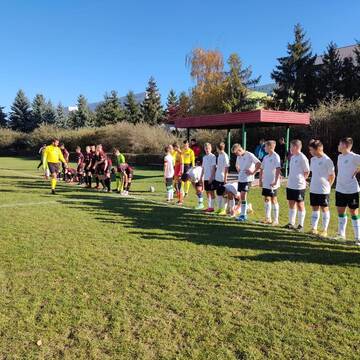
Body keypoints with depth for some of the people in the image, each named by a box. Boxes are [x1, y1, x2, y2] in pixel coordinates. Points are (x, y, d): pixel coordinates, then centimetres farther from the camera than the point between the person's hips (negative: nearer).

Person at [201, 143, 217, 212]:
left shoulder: (213, 156, -8)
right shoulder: (204, 157, 13)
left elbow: (213, 168, -12)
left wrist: (211, 177, -17)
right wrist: (201, 177, 13)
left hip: (211, 178, -7)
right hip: (206, 178, 7)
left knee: (211, 192, -2)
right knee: (207, 192, 10)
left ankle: (212, 207, 4)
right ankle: (209, 206, 17)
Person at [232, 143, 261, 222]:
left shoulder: (249, 155, -12)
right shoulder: (238, 157, 11)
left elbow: (259, 164, -18)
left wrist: (253, 172, -15)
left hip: (247, 179, -8)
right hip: (240, 178, 8)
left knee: (243, 196, -12)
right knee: (242, 197, 9)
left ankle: (243, 215, -6)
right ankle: (244, 214, 18)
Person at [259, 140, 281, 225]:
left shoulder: (276, 156, -11)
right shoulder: (266, 157, 11)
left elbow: (278, 169, -19)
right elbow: (262, 169, 17)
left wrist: (275, 181, -23)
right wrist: (260, 180, 12)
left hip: (272, 183, -7)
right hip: (265, 183, 7)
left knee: (273, 200, -2)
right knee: (266, 199, 12)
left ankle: (276, 220, 8)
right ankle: (268, 218, 22)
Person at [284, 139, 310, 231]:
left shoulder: (303, 158, -14)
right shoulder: (292, 157, 11)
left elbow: (307, 172, -9)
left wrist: (301, 179, -6)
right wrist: (290, 179, 12)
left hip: (299, 186, -8)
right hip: (290, 185, 8)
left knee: (300, 204, 2)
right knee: (291, 203, 13)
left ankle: (301, 225, 12)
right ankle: (291, 223, 24)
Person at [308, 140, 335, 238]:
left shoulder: (327, 160, -13)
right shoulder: (312, 159, 7)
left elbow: (332, 175, -7)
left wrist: (328, 185, -3)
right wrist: (313, 183, 12)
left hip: (323, 190, -6)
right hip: (313, 189, 6)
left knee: (324, 208, 3)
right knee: (315, 208, 11)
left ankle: (325, 230, 11)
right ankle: (314, 228, 18)